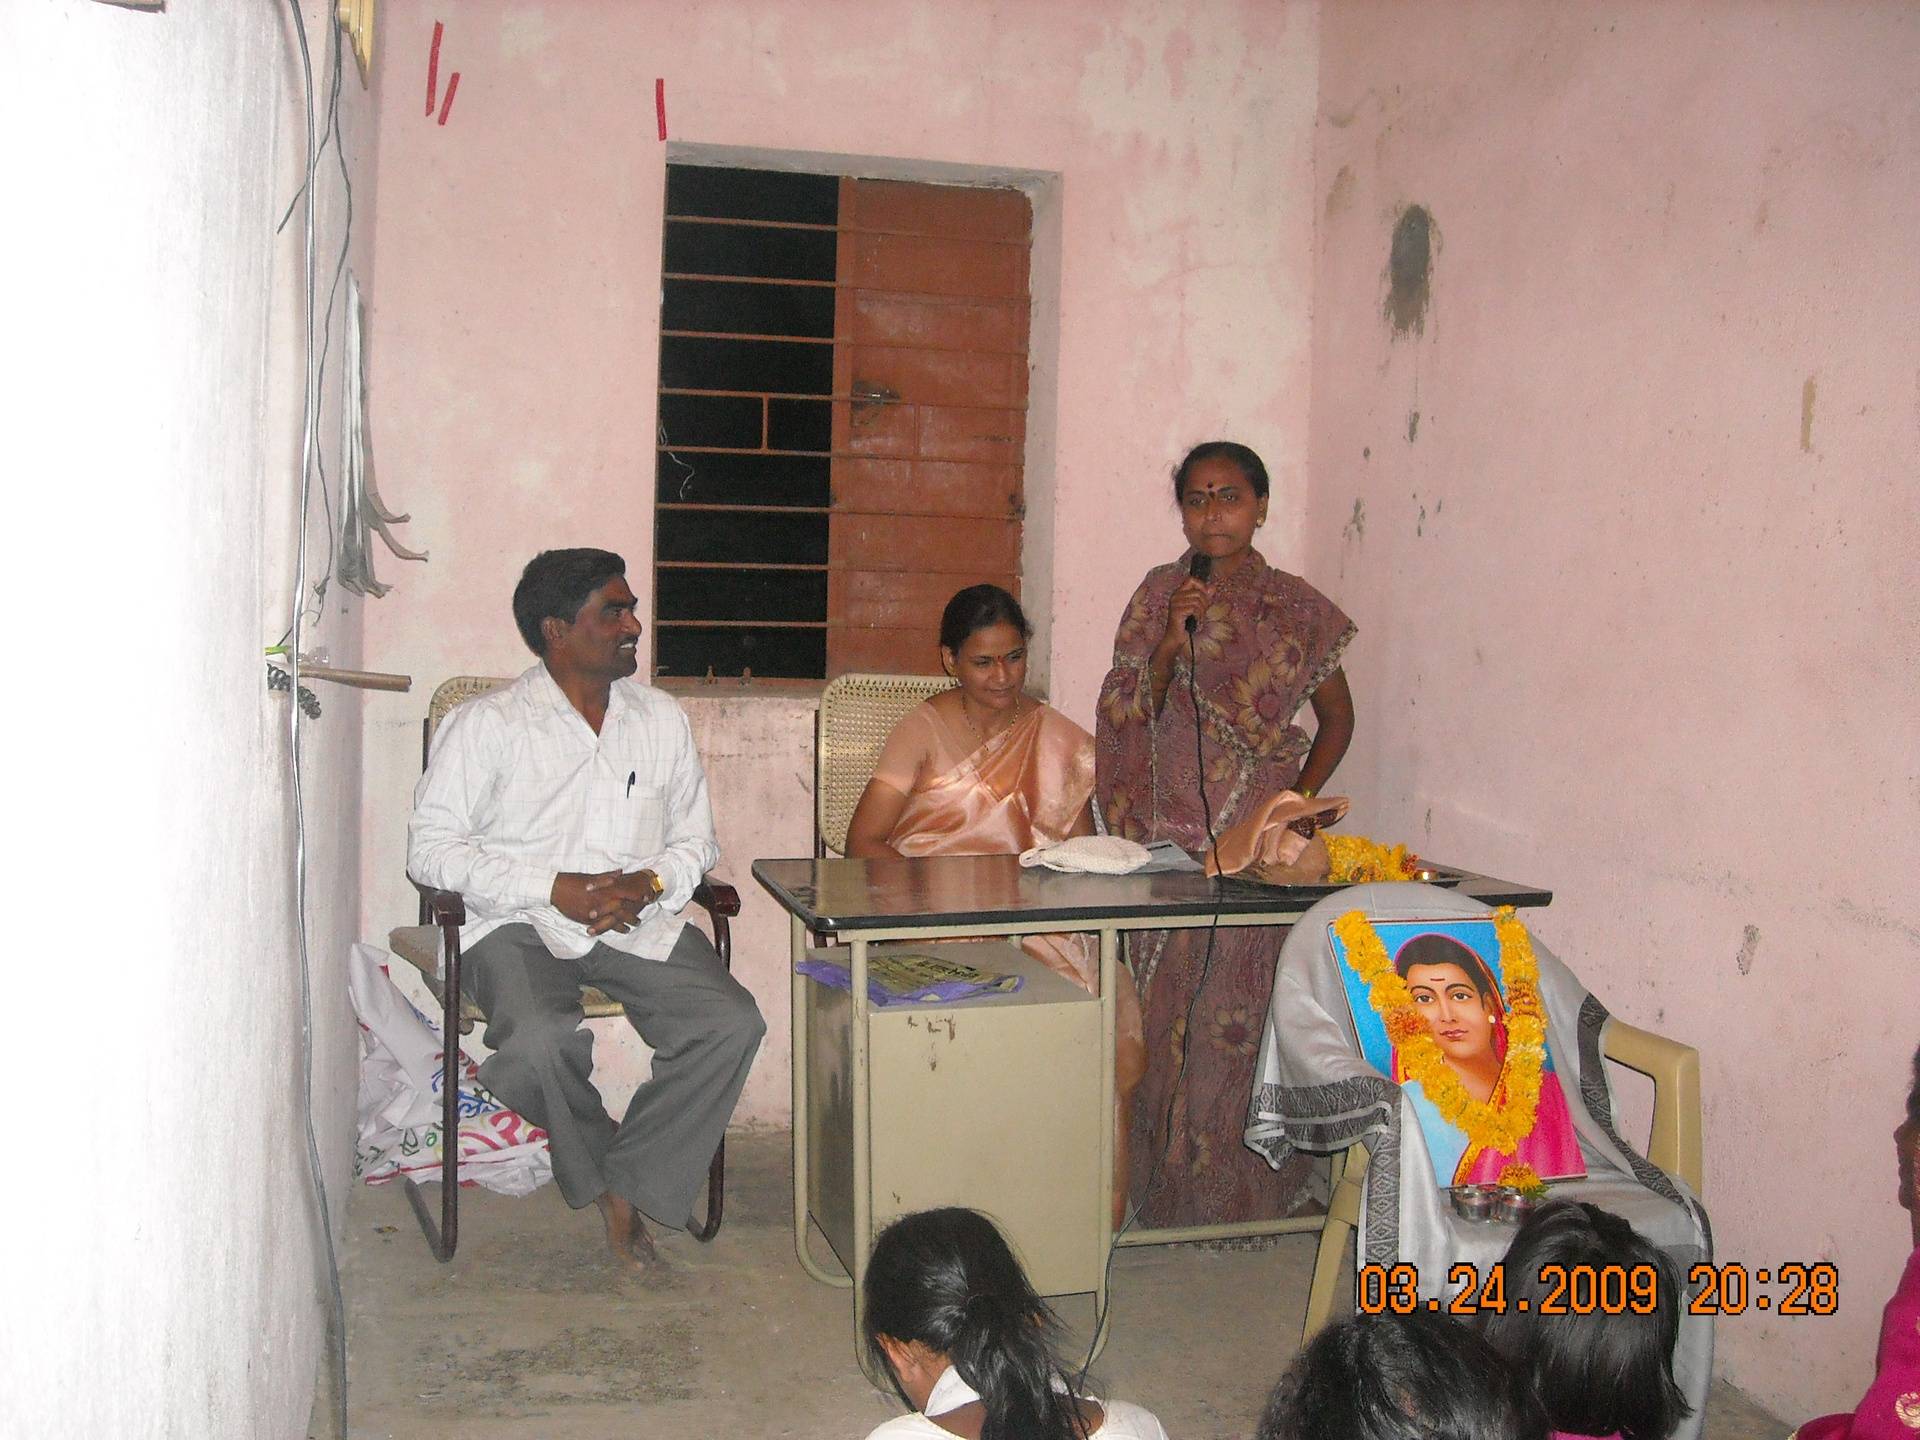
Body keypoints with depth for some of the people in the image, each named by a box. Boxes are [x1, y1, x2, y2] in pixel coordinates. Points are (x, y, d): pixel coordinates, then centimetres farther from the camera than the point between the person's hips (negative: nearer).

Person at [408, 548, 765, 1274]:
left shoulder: (661, 719, 11)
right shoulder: (487, 725, -2)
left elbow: (696, 838, 15)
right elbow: (431, 847, -7)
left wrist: (650, 883, -9)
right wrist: (556, 888, -16)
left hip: (640, 922, 4)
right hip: (521, 924, -3)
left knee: (732, 1023, -21)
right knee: (540, 1040, -34)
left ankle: (628, 1185, -5)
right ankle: (596, 1163, 0)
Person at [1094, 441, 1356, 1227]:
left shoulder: (1297, 606, 5)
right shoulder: (1159, 595, 6)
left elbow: (1336, 717, 14)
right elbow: (1130, 717, 1)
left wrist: (1300, 797, 0)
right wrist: (1172, 642, -13)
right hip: (1174, 835, 0)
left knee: (1250, 1010, -2)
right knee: (1171, 1008, 1)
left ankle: (1247, 1189, 11)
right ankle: (1168, 1185, 12)